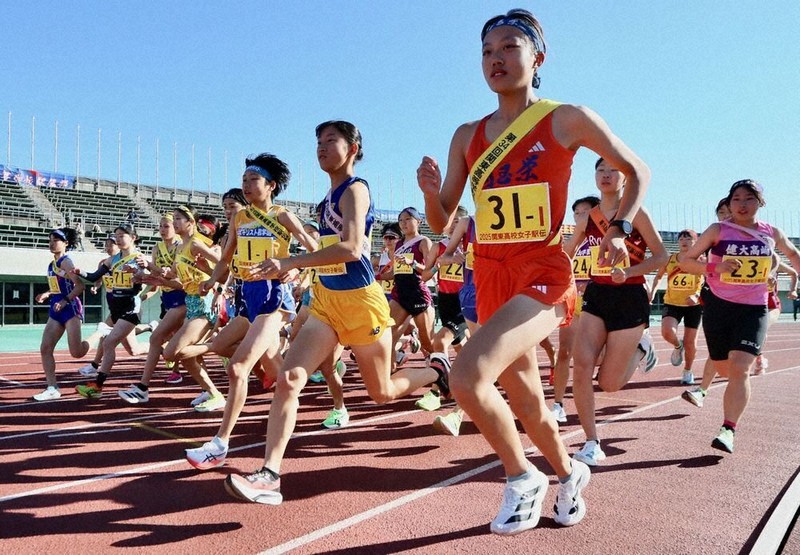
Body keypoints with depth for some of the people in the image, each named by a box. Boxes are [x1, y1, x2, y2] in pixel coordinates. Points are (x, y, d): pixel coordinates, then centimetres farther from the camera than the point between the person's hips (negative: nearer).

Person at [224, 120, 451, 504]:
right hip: (326, 301, 8)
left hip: (359, 301, -7)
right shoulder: (331, 194, 14)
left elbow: (352, 248, -28)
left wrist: (290, 264, -30)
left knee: (382, 392, 11)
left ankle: (438, 369, 37)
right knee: (288, 379, -9)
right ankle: (270, 474, -6)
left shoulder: (355, 189, -13)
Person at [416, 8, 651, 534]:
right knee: (524, 398, 17)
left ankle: (523, 477, 3)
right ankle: (568, 474, 45)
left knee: (468, 375, -25)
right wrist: (431, 191, -11)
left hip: (543, 273, -5)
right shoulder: (468, 136, 9)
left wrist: (619, 229, -3)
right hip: (489, 276, 6)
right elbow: (441, 222, 9)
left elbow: (638, 170, 10)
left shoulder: (569, 119, -2)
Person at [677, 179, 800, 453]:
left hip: (754, 309, 0)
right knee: (724, 369, 13)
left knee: (739, 369, -17)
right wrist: (714, 268, -21)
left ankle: (729, 429, -11)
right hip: (719, 305, 0)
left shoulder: (772, 233, 3)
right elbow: (685, 261, -5)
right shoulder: (718, 230, -5)